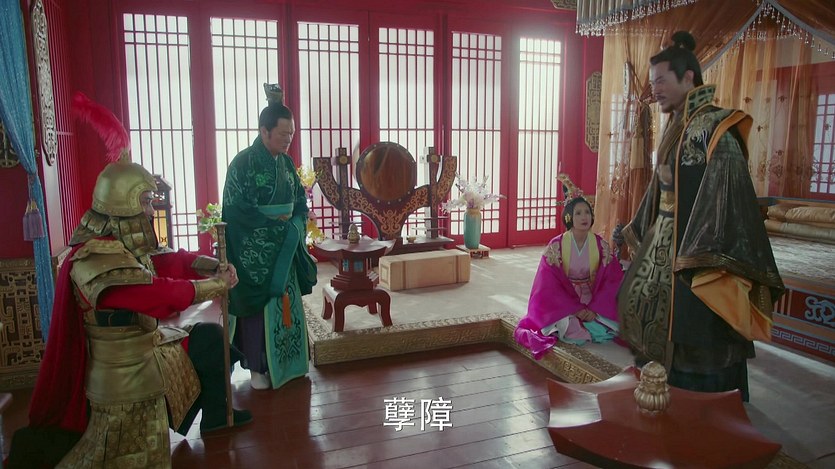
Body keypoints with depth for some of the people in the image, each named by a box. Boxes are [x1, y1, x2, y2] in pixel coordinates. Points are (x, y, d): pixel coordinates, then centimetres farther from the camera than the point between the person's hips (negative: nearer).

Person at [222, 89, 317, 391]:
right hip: (254, 251, -6)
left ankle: (286, 362, 26)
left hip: (285, 247, 6)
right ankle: (257, 366, 17)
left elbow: (300, 200, 14)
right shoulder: (243, 163, -13)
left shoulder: (286, 163, 7)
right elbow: (236, 209, -18)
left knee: (286, 304, 12)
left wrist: (294, 225, -5)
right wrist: (274, 225, -17)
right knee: (259, 308, 2)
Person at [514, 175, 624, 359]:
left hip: (595, 304, 2)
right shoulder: (556, 246, -12)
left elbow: (613, 281, -8)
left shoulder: (601, 245, -5)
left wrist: (594, 309, -21)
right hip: (564, 305, -2)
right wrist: (575, 309, -21)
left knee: (611, 327, -22)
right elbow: (549, 286, -13)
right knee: (570, 328, -30)